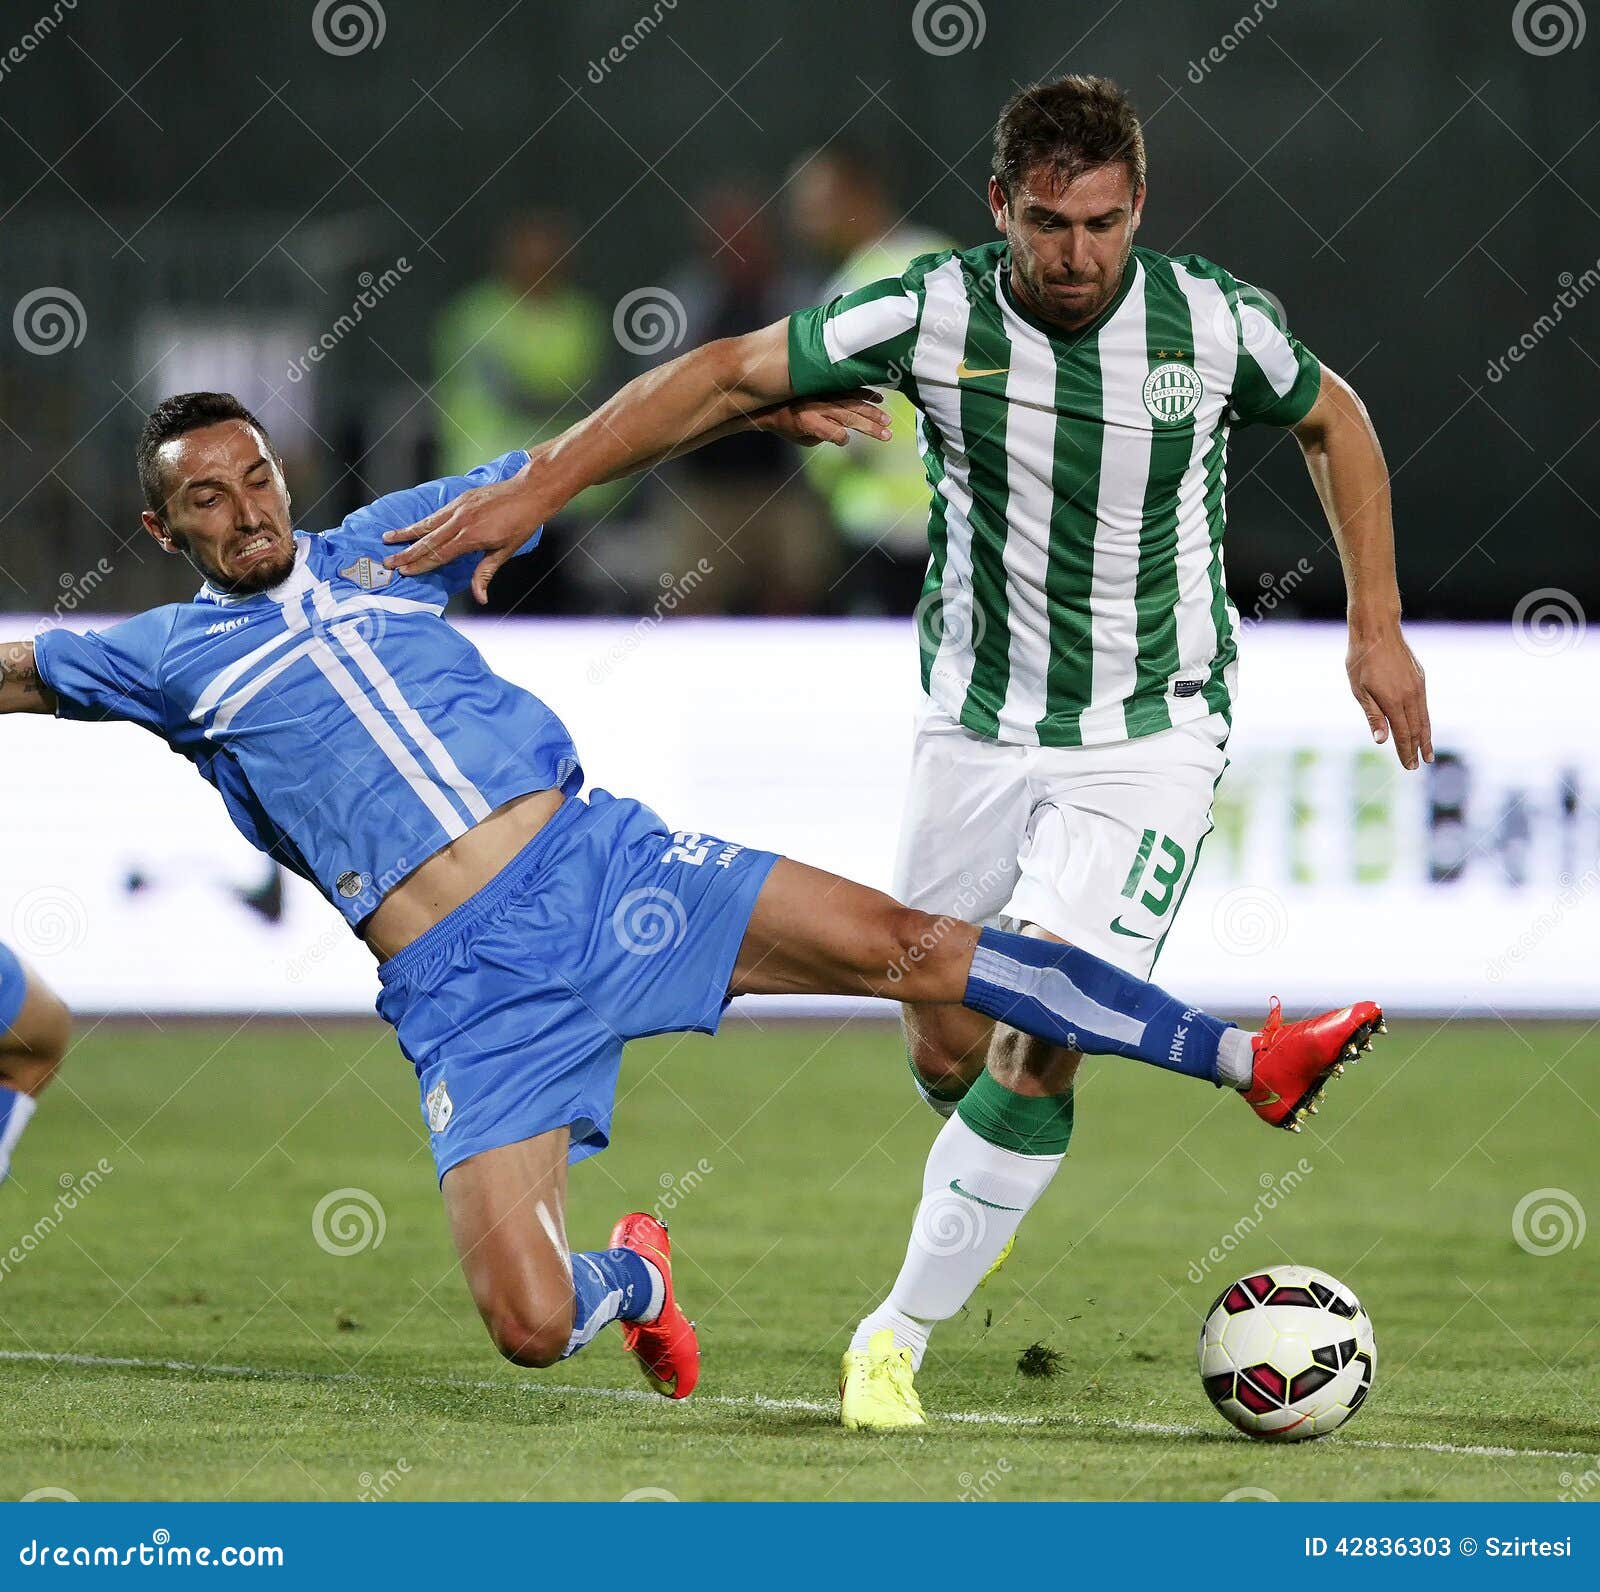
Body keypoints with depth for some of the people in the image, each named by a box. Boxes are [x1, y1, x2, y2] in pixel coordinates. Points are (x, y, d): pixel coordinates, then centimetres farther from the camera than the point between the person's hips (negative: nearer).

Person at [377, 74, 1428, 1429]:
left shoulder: (1219, 324, -12)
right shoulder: (937, 315, -14)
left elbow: (1333, 420, 9)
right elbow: (726, 376, -7)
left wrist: (1378, 627, 7)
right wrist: (534, 490, -13)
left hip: (1151, 739, -2)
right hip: (977, 729, 2)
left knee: (1046, 1037, -16)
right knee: (946, 1046, 6)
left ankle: (899, 1337, -4)